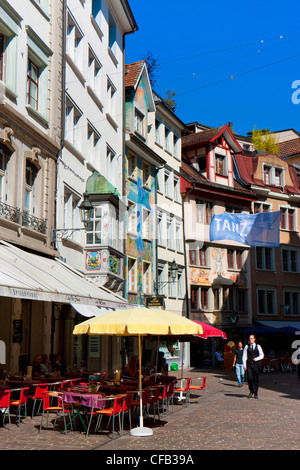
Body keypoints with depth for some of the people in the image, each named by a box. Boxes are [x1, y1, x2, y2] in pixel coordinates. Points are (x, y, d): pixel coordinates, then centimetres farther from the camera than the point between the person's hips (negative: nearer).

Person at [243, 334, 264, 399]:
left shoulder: (258, 347, 8)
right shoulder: (246, 347, 9)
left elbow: (262, 355, 7)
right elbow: (244, 356, 9)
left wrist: (257, 358, -11)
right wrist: (244, 365, 0)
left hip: (256, 364, 0)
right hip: (249, 364, 0)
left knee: (256, 379, 1)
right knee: (250, 378, -11)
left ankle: (256, 393, 13)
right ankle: (251, 391, 8)